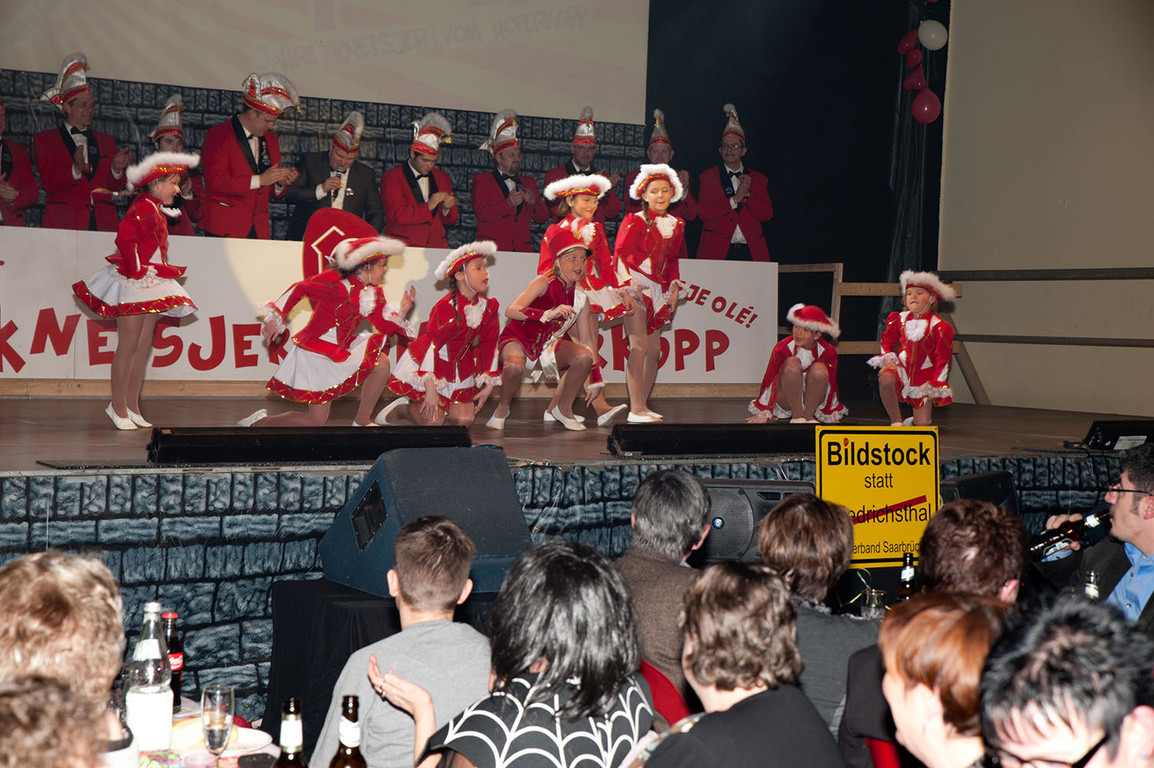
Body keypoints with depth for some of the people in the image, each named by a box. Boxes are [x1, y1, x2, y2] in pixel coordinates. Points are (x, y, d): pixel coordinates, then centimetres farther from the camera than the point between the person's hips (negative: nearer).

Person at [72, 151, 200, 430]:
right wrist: (135, 269, -20)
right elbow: (124, 237, -29)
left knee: (143, 346, 10)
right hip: (134, 283, -10)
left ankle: (132, 406, 15)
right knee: (128, 344, -5)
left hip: (151, 286, 10)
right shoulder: (143, 208, -15)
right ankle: (118, 407, 2)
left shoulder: (156, 211, 16)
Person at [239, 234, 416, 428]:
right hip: (315, 351, -7)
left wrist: (402, 311, -16)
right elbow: (299, 289, -13)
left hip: (342, 349, 7)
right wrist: (276, 318, -11)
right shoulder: (337, 282, -20)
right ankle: (259, 423, 13)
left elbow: (385, 326, 3)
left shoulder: (374, 293, 4)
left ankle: (362, 421, 1)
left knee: (382, 363, -15)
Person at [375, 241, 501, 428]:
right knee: (433, 421, -14)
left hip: (457, 367, 6)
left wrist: (488, 384, 5)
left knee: (464, 420, -4)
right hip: (425, 365, -6)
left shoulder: (488, 307, -5)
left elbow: (489, 346, 5)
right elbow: (430, 345, -27)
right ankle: (400, 409, 14)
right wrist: (430, 390, -29)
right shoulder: (446, 307, -25)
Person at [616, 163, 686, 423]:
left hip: (658, 290, 7)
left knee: (654, 349, 7)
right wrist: (630, 283, -18)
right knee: (638, 345, -13)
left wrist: (674, 288, 10)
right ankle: (635, 409, -13)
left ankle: (643, 405, 16)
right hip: (635, 287, -7)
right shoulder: (635, 221, -6)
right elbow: (620, 254, -8)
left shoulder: (676, 225, 12)